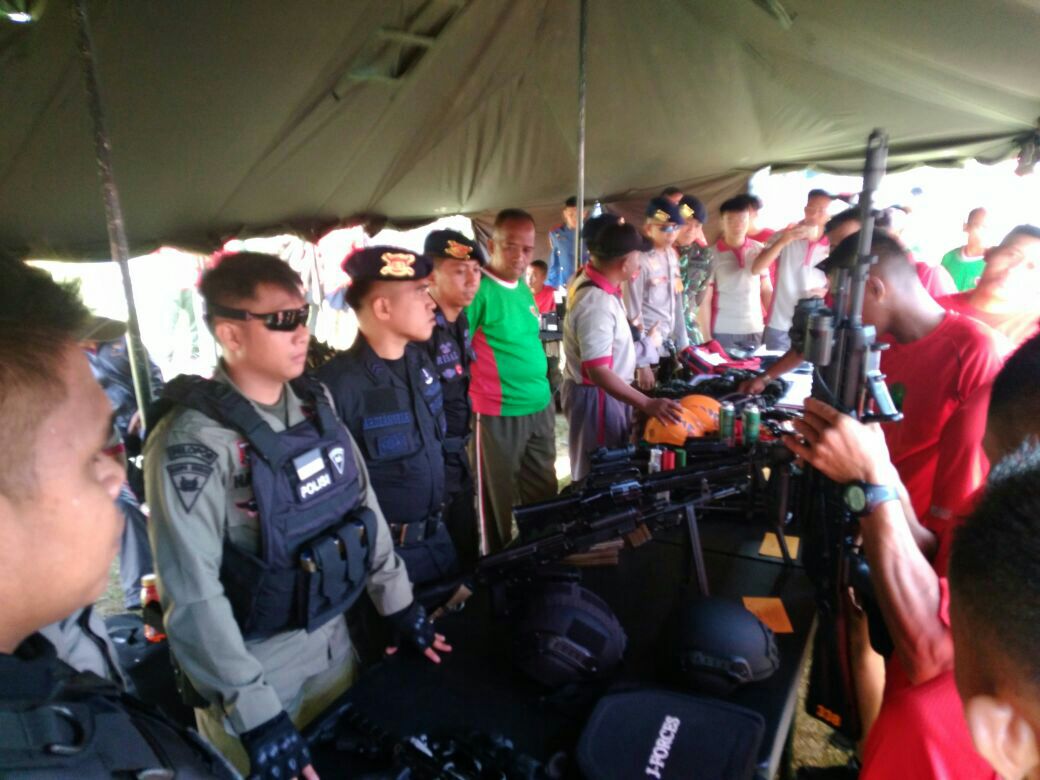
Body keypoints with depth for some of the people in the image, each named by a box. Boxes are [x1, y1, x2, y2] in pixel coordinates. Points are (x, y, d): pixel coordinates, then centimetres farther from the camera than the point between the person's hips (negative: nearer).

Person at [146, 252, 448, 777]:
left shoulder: (315, 403, -3)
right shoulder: (193, 444, -23)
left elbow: (361, 500, 4)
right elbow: (192, 594, -23)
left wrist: (399, 606, 6)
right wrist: (256, 714, -22)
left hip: (332, 638, 6)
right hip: (250, 659, -5)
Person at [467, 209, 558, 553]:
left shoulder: (523, 288, 9)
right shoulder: (477, 290, -15)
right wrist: (471, 407, -16)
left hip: (540, 408, 8)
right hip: (499, 415, -8)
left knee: (545, 497, 19)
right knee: (499, 503, 9)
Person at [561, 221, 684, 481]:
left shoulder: (593, 280, 2)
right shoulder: (596, 304, -30)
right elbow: (598, 372, -34)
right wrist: (647, 404, -35)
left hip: (606, 392, 10)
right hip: (596, 396, -10)